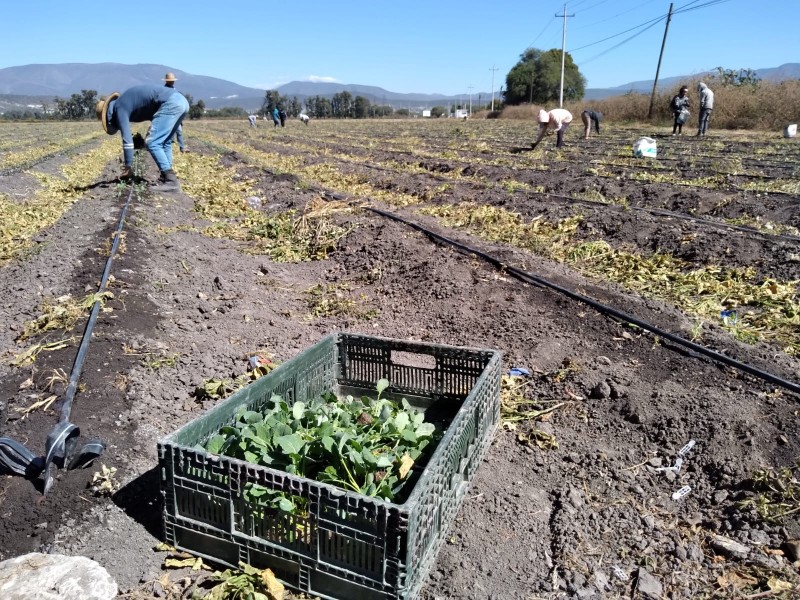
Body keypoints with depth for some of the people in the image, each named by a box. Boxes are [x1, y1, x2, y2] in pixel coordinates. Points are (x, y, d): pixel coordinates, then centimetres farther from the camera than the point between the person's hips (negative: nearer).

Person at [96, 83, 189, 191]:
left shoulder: (120, 108, 0)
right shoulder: (125, 101, 28)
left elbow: (127, 139, -4)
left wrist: (128, 167, 1)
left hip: (170, 104, -10)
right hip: (181, 101, 10)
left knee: (152, 143, -5)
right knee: (165, 142, 18)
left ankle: (171, 181, -10)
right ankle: (167, 177, 13)